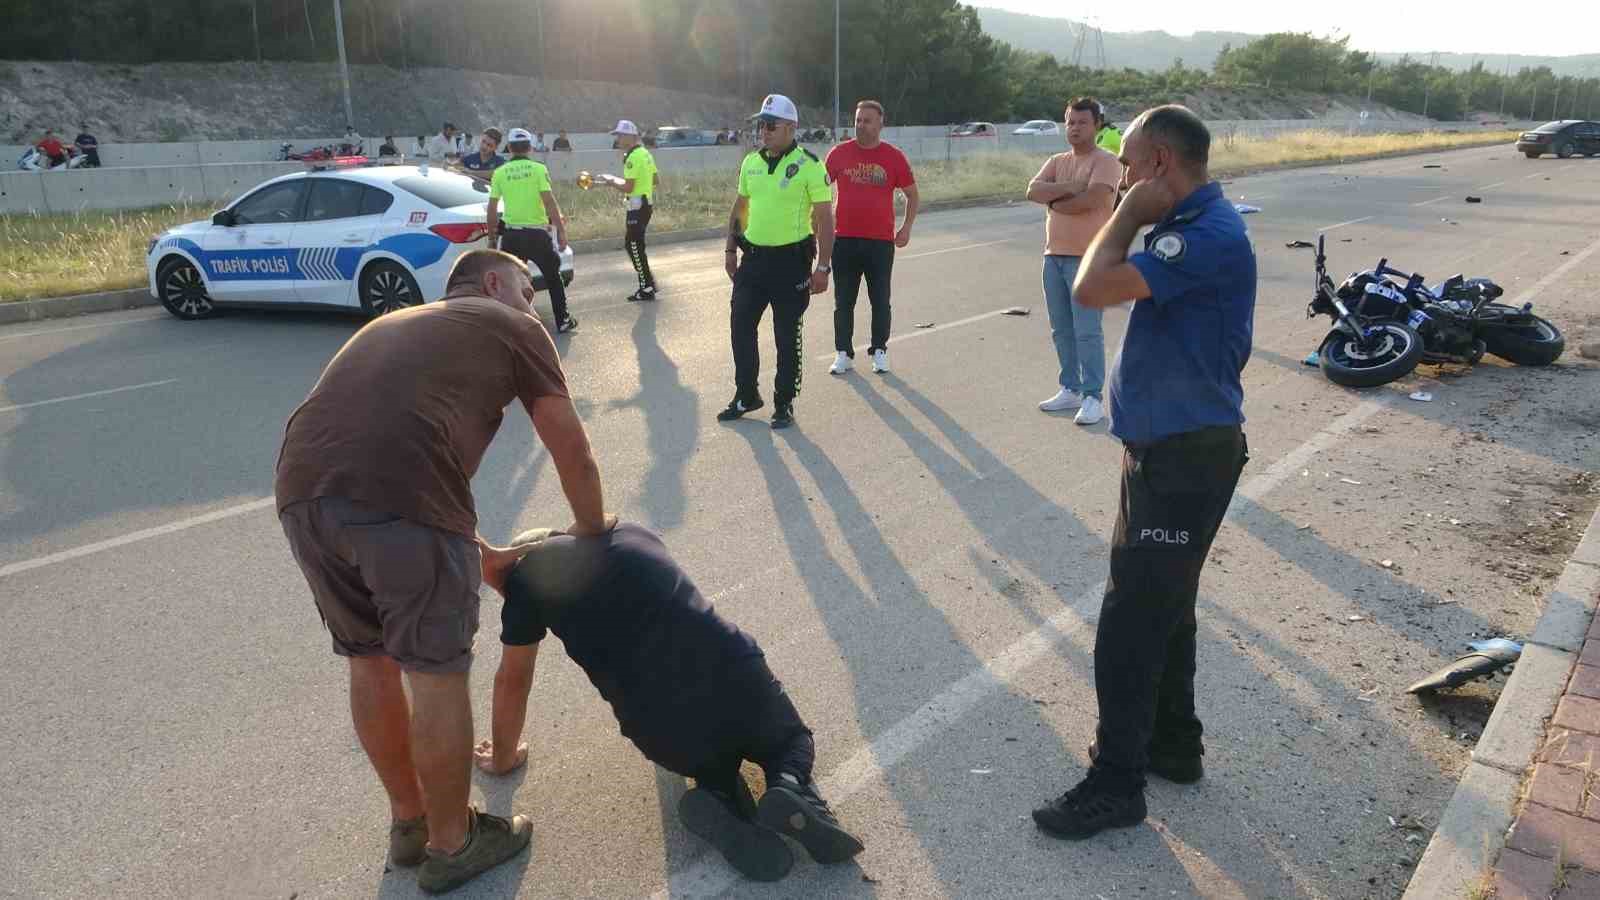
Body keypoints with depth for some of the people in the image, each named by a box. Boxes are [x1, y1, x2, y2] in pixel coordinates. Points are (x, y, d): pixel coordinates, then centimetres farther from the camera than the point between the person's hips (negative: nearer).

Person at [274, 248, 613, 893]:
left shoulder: (395, 323, 38)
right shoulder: (513, 327, 19)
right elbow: (572, 454, 17)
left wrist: (480, 555, 44)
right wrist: (593, 528, 35)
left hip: (302, 489, 7)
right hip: (397, 496, -7)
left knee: (369, 662, 21)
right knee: (436, 672, 9)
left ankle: (410, 820, 39)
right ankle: (452, 844, 27)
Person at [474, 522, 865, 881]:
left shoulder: (528, 574, 8)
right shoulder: (632, 533, 21)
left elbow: (512, 681, 19)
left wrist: (504, 757, 38)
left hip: (667, 735, -2)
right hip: (739, 677, 2)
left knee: (713, 755, 33)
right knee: (793, 740, 33)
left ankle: (720, 802, 3)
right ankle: (791, 787, 2)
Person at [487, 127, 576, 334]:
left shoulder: (500, 173, 3)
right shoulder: (538, 169, -4)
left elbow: (492, 209, 4)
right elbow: (550, 202, -11)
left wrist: (491, 237, 13)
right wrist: (561, 231, -7)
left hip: (512, 235, 1)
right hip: (537, 233, -1)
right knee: (553, 277, 14)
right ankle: (563, 321, 16)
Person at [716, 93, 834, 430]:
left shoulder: (809, 165, -10)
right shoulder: (750, 162, 7)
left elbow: (824, 218, -11)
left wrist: (823, 266, -14)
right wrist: (730, 251, 16)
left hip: (791, 261, -6)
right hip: (753, 258, 6)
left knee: (787, 336, 5)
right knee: (741, 326, 10)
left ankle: (784, 403, 18)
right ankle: (746, 395, 26)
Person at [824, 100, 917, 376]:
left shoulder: (893, 156, 0)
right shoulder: (839, 153, 3)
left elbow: (912, 195, 9)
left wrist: (906, 228, 0)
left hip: (881, 241, -1)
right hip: (844, 239, 1)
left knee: (880, 301, 6)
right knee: (843, 301, 6)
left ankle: (879, 351, 20)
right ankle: (844, 353, 15)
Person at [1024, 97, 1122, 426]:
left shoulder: (1106, 162, -6)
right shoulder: (1056, 162, 16)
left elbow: (1091, 199, -21)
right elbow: (1033, 191, 0)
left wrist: (1054, 201, -6)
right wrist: (1069, 186, -13)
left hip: (1086, 259, -7)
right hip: (1054, 256, 7)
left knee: (1087, 331, -8)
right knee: (1061, 331, 12)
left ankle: (1093, 398, -3)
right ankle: (1070, 390, 22)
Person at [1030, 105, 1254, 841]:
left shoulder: (1210, 235, -21)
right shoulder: (1191, 226, 11)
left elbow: (1093, 288, -26)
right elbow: (1102, 284, 17)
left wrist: (1128, 215, -15)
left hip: (1187, 458, -10)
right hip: (1164, 448, 10)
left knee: (1130, 622, -3)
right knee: (1160, 607, 20)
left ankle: (1116, 783, 10)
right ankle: (1173, 743, 37)